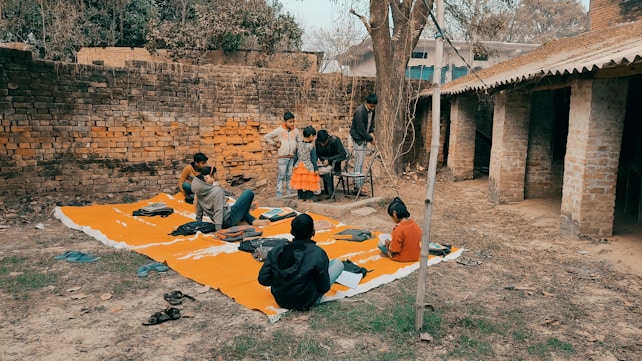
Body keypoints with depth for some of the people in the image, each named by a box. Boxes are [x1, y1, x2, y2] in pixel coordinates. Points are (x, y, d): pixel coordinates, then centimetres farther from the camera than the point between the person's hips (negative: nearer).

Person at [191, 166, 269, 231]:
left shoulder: (200, 191, -1)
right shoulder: (216, 191, -23)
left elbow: (199, 210, 9)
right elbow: (218, 211, -26)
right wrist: (218, 230, -26)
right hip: (229, 220, -9)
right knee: (249, 193, 2)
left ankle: (253, 220, 18)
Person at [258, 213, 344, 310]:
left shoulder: (276, 251, -11)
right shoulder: (318, 254, -21)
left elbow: (262, 280, -7)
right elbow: (324, 287, -14)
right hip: (306, 302, -5)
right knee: (338, 263, 8)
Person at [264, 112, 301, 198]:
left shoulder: (296, 131, 8)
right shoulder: (279, 130, -1)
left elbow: (299, 142, 17)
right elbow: (267, 137, 3)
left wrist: (297, 150, 3)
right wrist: (275, 144, 1)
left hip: (293, 157, 3)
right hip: (283, 157, -3)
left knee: (290, 176, 9)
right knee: (281, 176, -2)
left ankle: (290, 194, 15)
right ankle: (279, 195, 0)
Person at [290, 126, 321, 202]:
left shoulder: (298, 144, 1)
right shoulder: (311, 146, -13)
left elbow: (296, 157, 7)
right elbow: (313, 159, -11)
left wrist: (294, 166, 17)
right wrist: (316, 169, -5)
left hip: (299, 167, 5)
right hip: (309, 168, -5)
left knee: (300, 183, 13)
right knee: (309, 184, 4)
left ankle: (301, 198, 20)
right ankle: (308, 199, 6)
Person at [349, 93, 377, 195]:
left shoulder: (371, 110, 2)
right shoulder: (360, 112, -24)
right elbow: (361, 130, -22)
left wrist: (372, 132, 1)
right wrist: (370, 139, -13)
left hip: (365, 138, 8)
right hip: (358, 138, -8)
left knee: (361, 162, 9)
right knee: (359, 162, -9)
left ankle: (359, 184, 13)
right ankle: (357, 187, -7)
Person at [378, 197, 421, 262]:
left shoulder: (399, 229, -28)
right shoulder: (416, 225, -7)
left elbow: (393, 251, -22)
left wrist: (388, 243, -2)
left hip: (402, 258, -6)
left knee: (381, 241, 10)